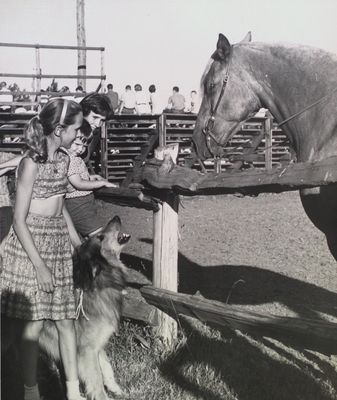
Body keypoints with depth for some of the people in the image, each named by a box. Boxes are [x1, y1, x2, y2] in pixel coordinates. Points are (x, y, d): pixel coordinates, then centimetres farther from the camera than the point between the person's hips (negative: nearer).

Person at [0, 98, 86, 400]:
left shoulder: (63, 159, 6)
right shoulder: (31, 164, -16)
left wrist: (77, 242, 17)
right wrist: (40, 266, -17)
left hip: (59, 245, 7)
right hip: (30, 246, -6)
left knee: (65, 319, 10)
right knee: (34, 323, 2)